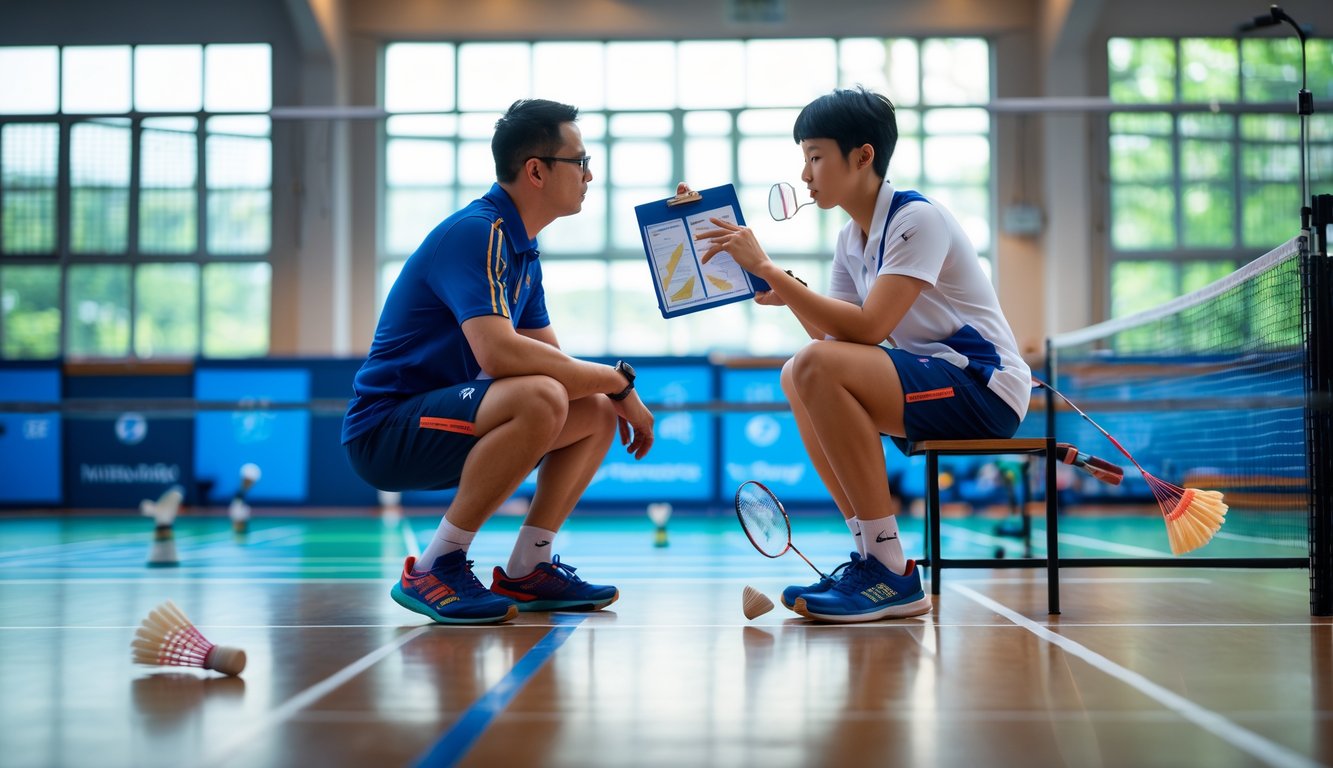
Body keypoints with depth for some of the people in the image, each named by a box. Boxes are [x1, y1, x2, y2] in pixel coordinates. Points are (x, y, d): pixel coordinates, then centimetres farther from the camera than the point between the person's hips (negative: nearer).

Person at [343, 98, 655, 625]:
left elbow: (553, 360, 16)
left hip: (442, 416, 10)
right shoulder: (476, 232, -18)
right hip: (384, 429, -10)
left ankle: (526, 571, 8)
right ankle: (432, 571, -21)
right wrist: (617, 381, -22)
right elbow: (500, 352, -32)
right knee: (540, 398, -32)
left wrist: (614, 394, -5)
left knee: (597, 414, 7)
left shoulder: (522, 251, 13)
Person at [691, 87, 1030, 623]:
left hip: (985, 388, -9)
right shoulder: (850, 239, 12)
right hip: (932, 380, 9)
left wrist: (767, 268, -23)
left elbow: (869, 328, -24)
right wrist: (788, 294, -9)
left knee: (818, 368, -25)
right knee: (797, 374, 9)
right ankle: (872, 557, 4)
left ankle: (893, 577, -21)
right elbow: (836, 336, 8)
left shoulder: (916, 218, -14)